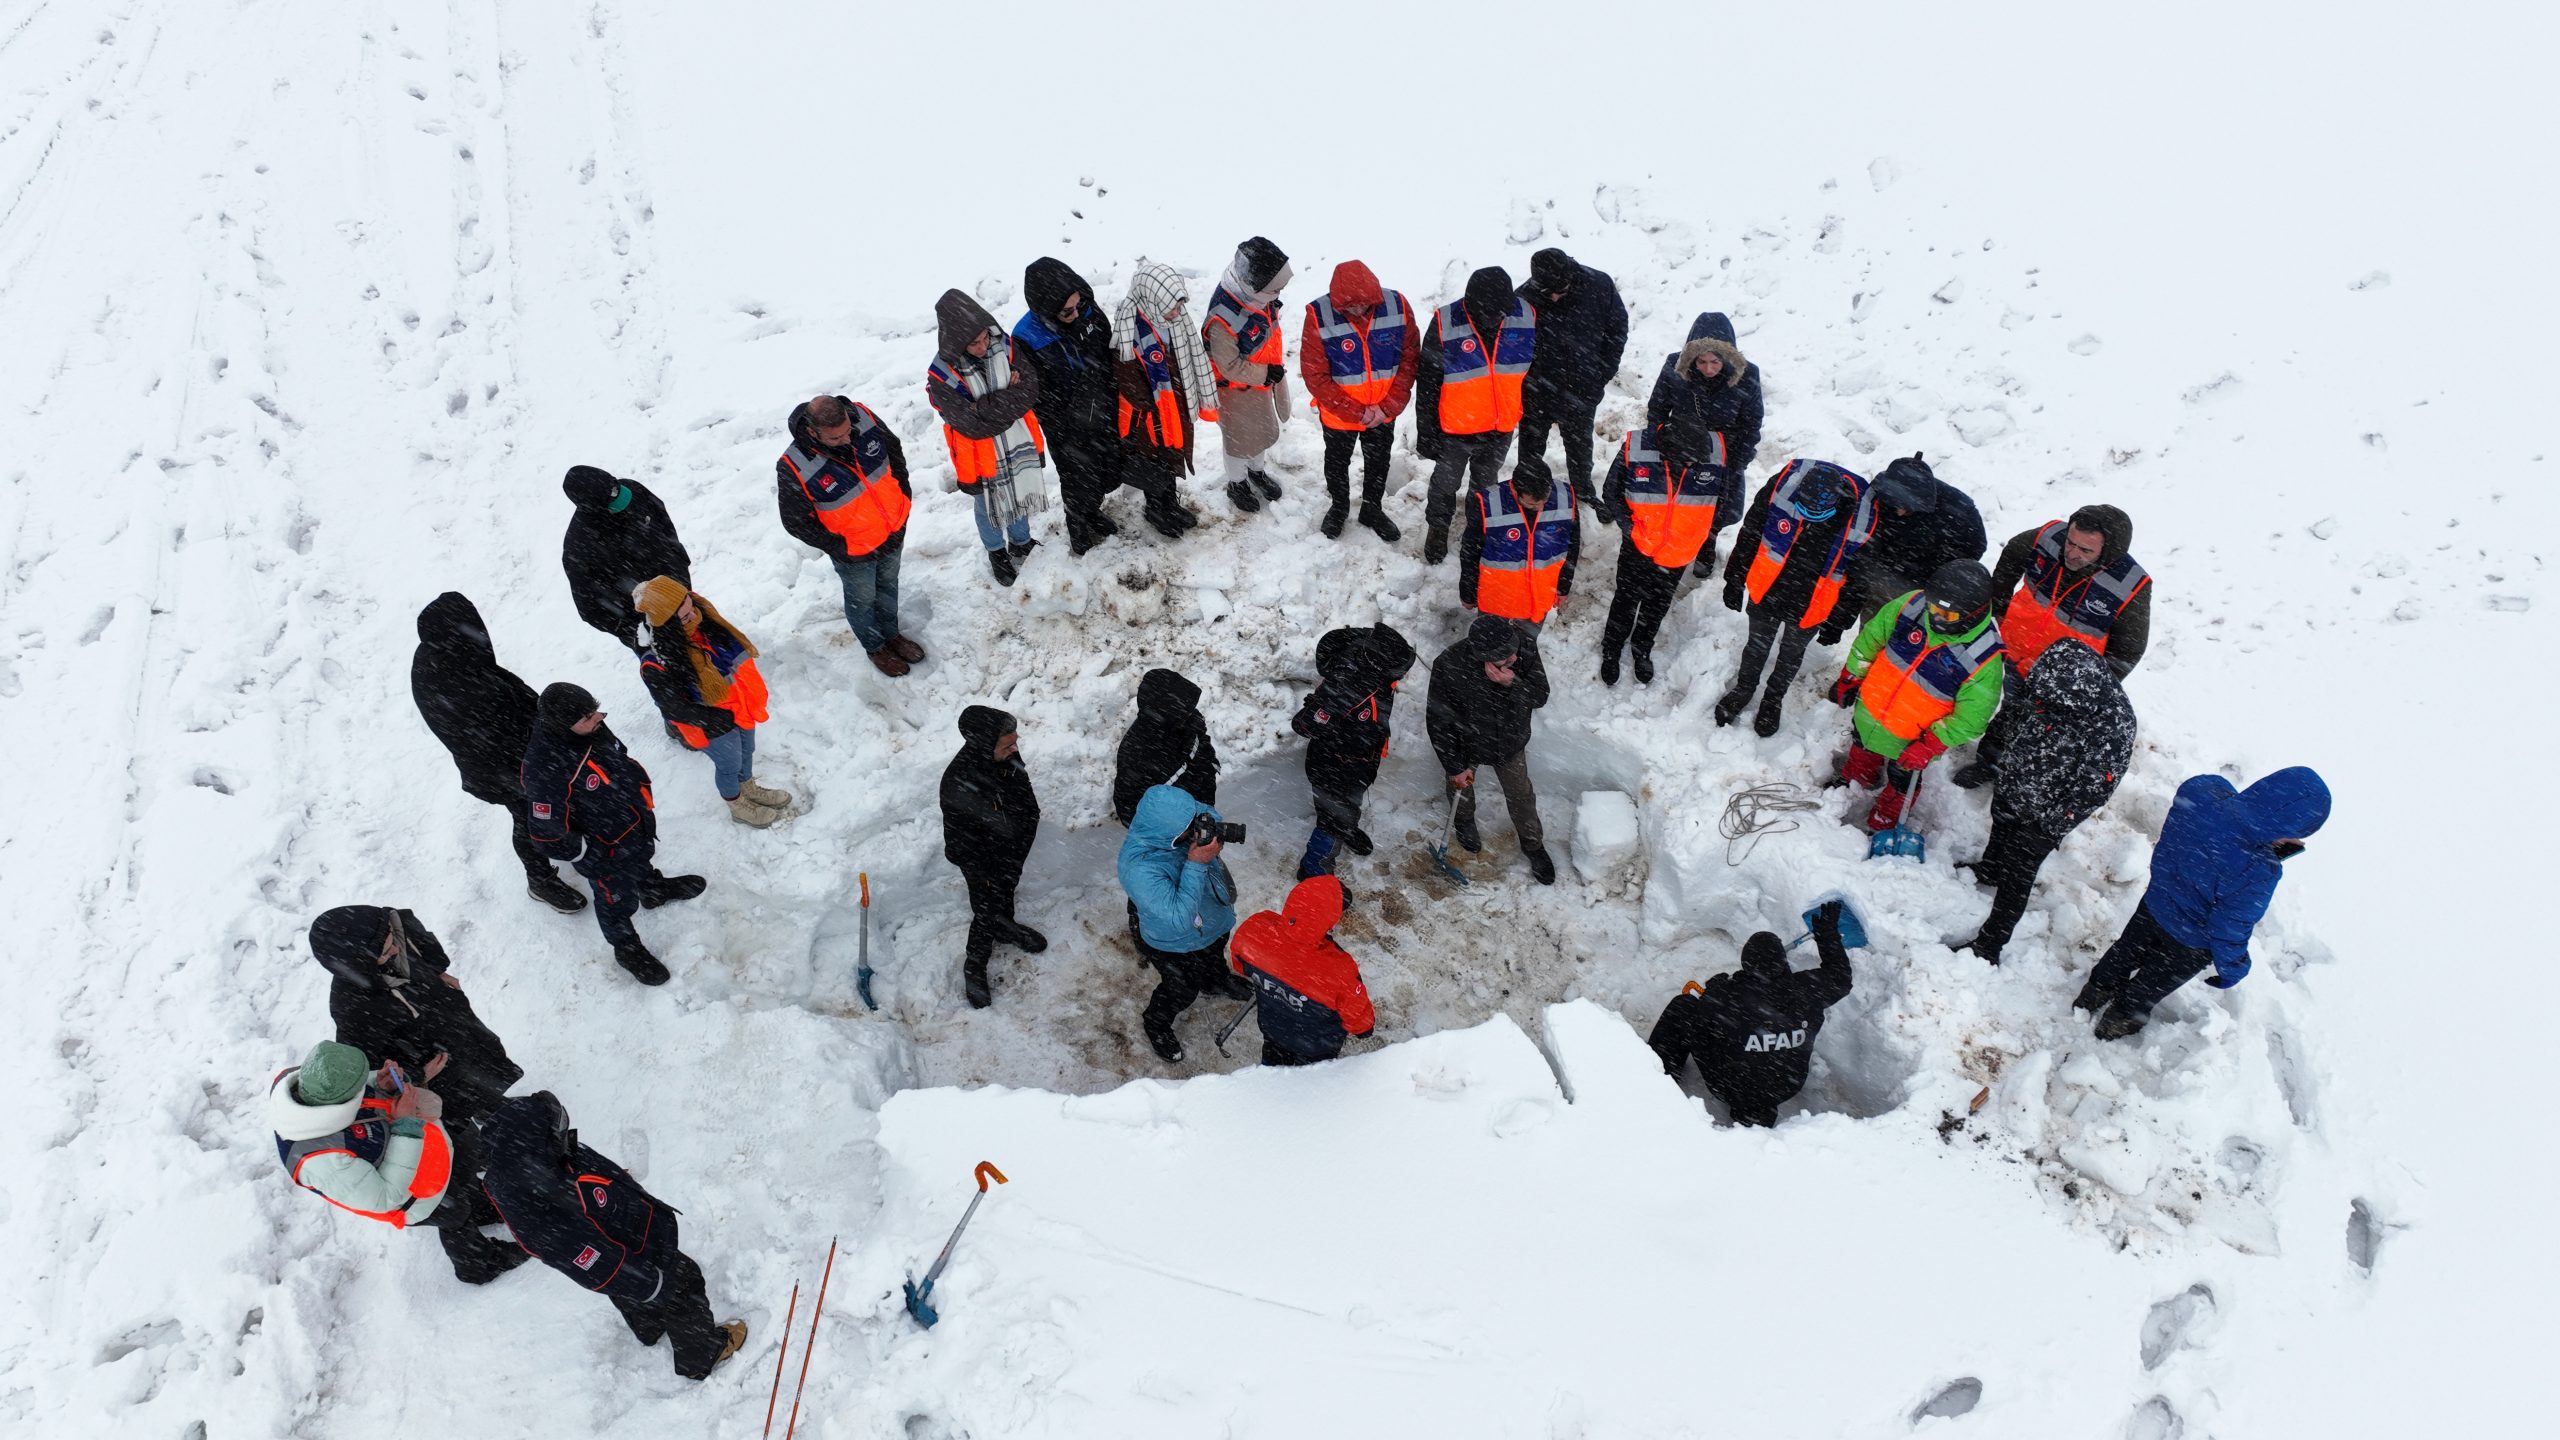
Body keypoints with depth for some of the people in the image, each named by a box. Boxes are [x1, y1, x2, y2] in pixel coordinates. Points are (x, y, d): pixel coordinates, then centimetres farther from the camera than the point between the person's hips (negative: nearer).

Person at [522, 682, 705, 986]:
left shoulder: (590, 728, -21)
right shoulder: (545, 771, -42)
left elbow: (621, 756, 4)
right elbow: (549, 837, -31)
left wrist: (641, 787, 9)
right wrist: (593, 857, -21)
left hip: (637, 823, 6)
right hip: (605, 855, -6)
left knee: (644, 861, 36)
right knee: (617, 901, 22)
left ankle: (653, 888, 68)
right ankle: (626, 948, 50)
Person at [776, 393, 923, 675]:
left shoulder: (862, 417, -23)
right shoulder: (794, 468, -34)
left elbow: (893, 447, 0)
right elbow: (796, 521, -19)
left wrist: (903, 491, 0)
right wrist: (837, 548, -16)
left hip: (895, 531, 4)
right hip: (854, 551, -4)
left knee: (888, 586, 29)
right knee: (862, 599, 23)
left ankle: (891, 634, 56)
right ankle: (875, 647, 50)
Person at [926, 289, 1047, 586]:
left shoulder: (1004, 346, -17)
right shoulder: (941, 378, -28)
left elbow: (1030, 389, -20)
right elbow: (974, 425, -30)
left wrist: (986, 407, -29)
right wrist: (1008, 399, -24)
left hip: (1019, 445, 4)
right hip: (982, 459, -3)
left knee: (1020, 498, 28)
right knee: (989, 509, 22)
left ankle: (1021, 542, 57)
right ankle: (996, 552, 51)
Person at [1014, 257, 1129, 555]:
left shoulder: (1090, 312, -15)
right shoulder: (1027, 339, -29)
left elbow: (1111, 360, 1)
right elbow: (1036, 397, -18)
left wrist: (1116, 406, 7)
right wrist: (1060, 439, -13)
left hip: (1104, 418, 5)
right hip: (1070, 432, -5)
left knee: (1109, 475, 23)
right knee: (1078, 482, 16)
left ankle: (1092, 511, 54)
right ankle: (1079, 530, 45)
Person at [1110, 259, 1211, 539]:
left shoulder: (1173, 319, -9)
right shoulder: (1130, 334, -32)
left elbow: (1192, 359, 5)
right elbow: (1129, 383, -24)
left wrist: (1202, 399, 11)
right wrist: (1155, 415, -17)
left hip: (1177, 410, 7)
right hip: (1149, 418, -7)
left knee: (1172, 458, 26)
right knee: (1155, 470, 14)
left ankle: (1172, 505, 48)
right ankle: (1158, 512, 38)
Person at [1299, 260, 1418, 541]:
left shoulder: (1397, 306, -19)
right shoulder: (1319, 316, -26)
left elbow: (1410, 359, -10)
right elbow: (1315, 376, -21)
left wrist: (1389, 406, -17)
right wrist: (1357, 412, -20)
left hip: (1384, 413, 2)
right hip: (1338, 415, -2)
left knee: (1378, 462, 23)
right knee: (1337, 463, 23)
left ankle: (1373, 510, 48)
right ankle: (1339, 506, 50)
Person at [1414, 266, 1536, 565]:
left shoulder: (1526, 316, -17)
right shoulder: (1445, 324, -27)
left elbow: (1534, 371, 1)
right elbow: (1427, 383, -15)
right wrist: (1426, 434, -9)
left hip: (1502, 428, 3)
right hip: (1455, 429, -3)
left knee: (1485, 482, 27)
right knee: (1445, 483, 21)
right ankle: (1437, 527, 49)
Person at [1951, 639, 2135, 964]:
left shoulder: (2114, 725, -35)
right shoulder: (2050, 681, -21)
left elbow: (2096, 787, -24)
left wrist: (2056, 823, -18)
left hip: (2044, 814, -6)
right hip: (2012, 785, 6)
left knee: (2018, 876, 9)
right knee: (2000, 833, 33)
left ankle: (1990, 943, 25)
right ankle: (1989, 870, 63)